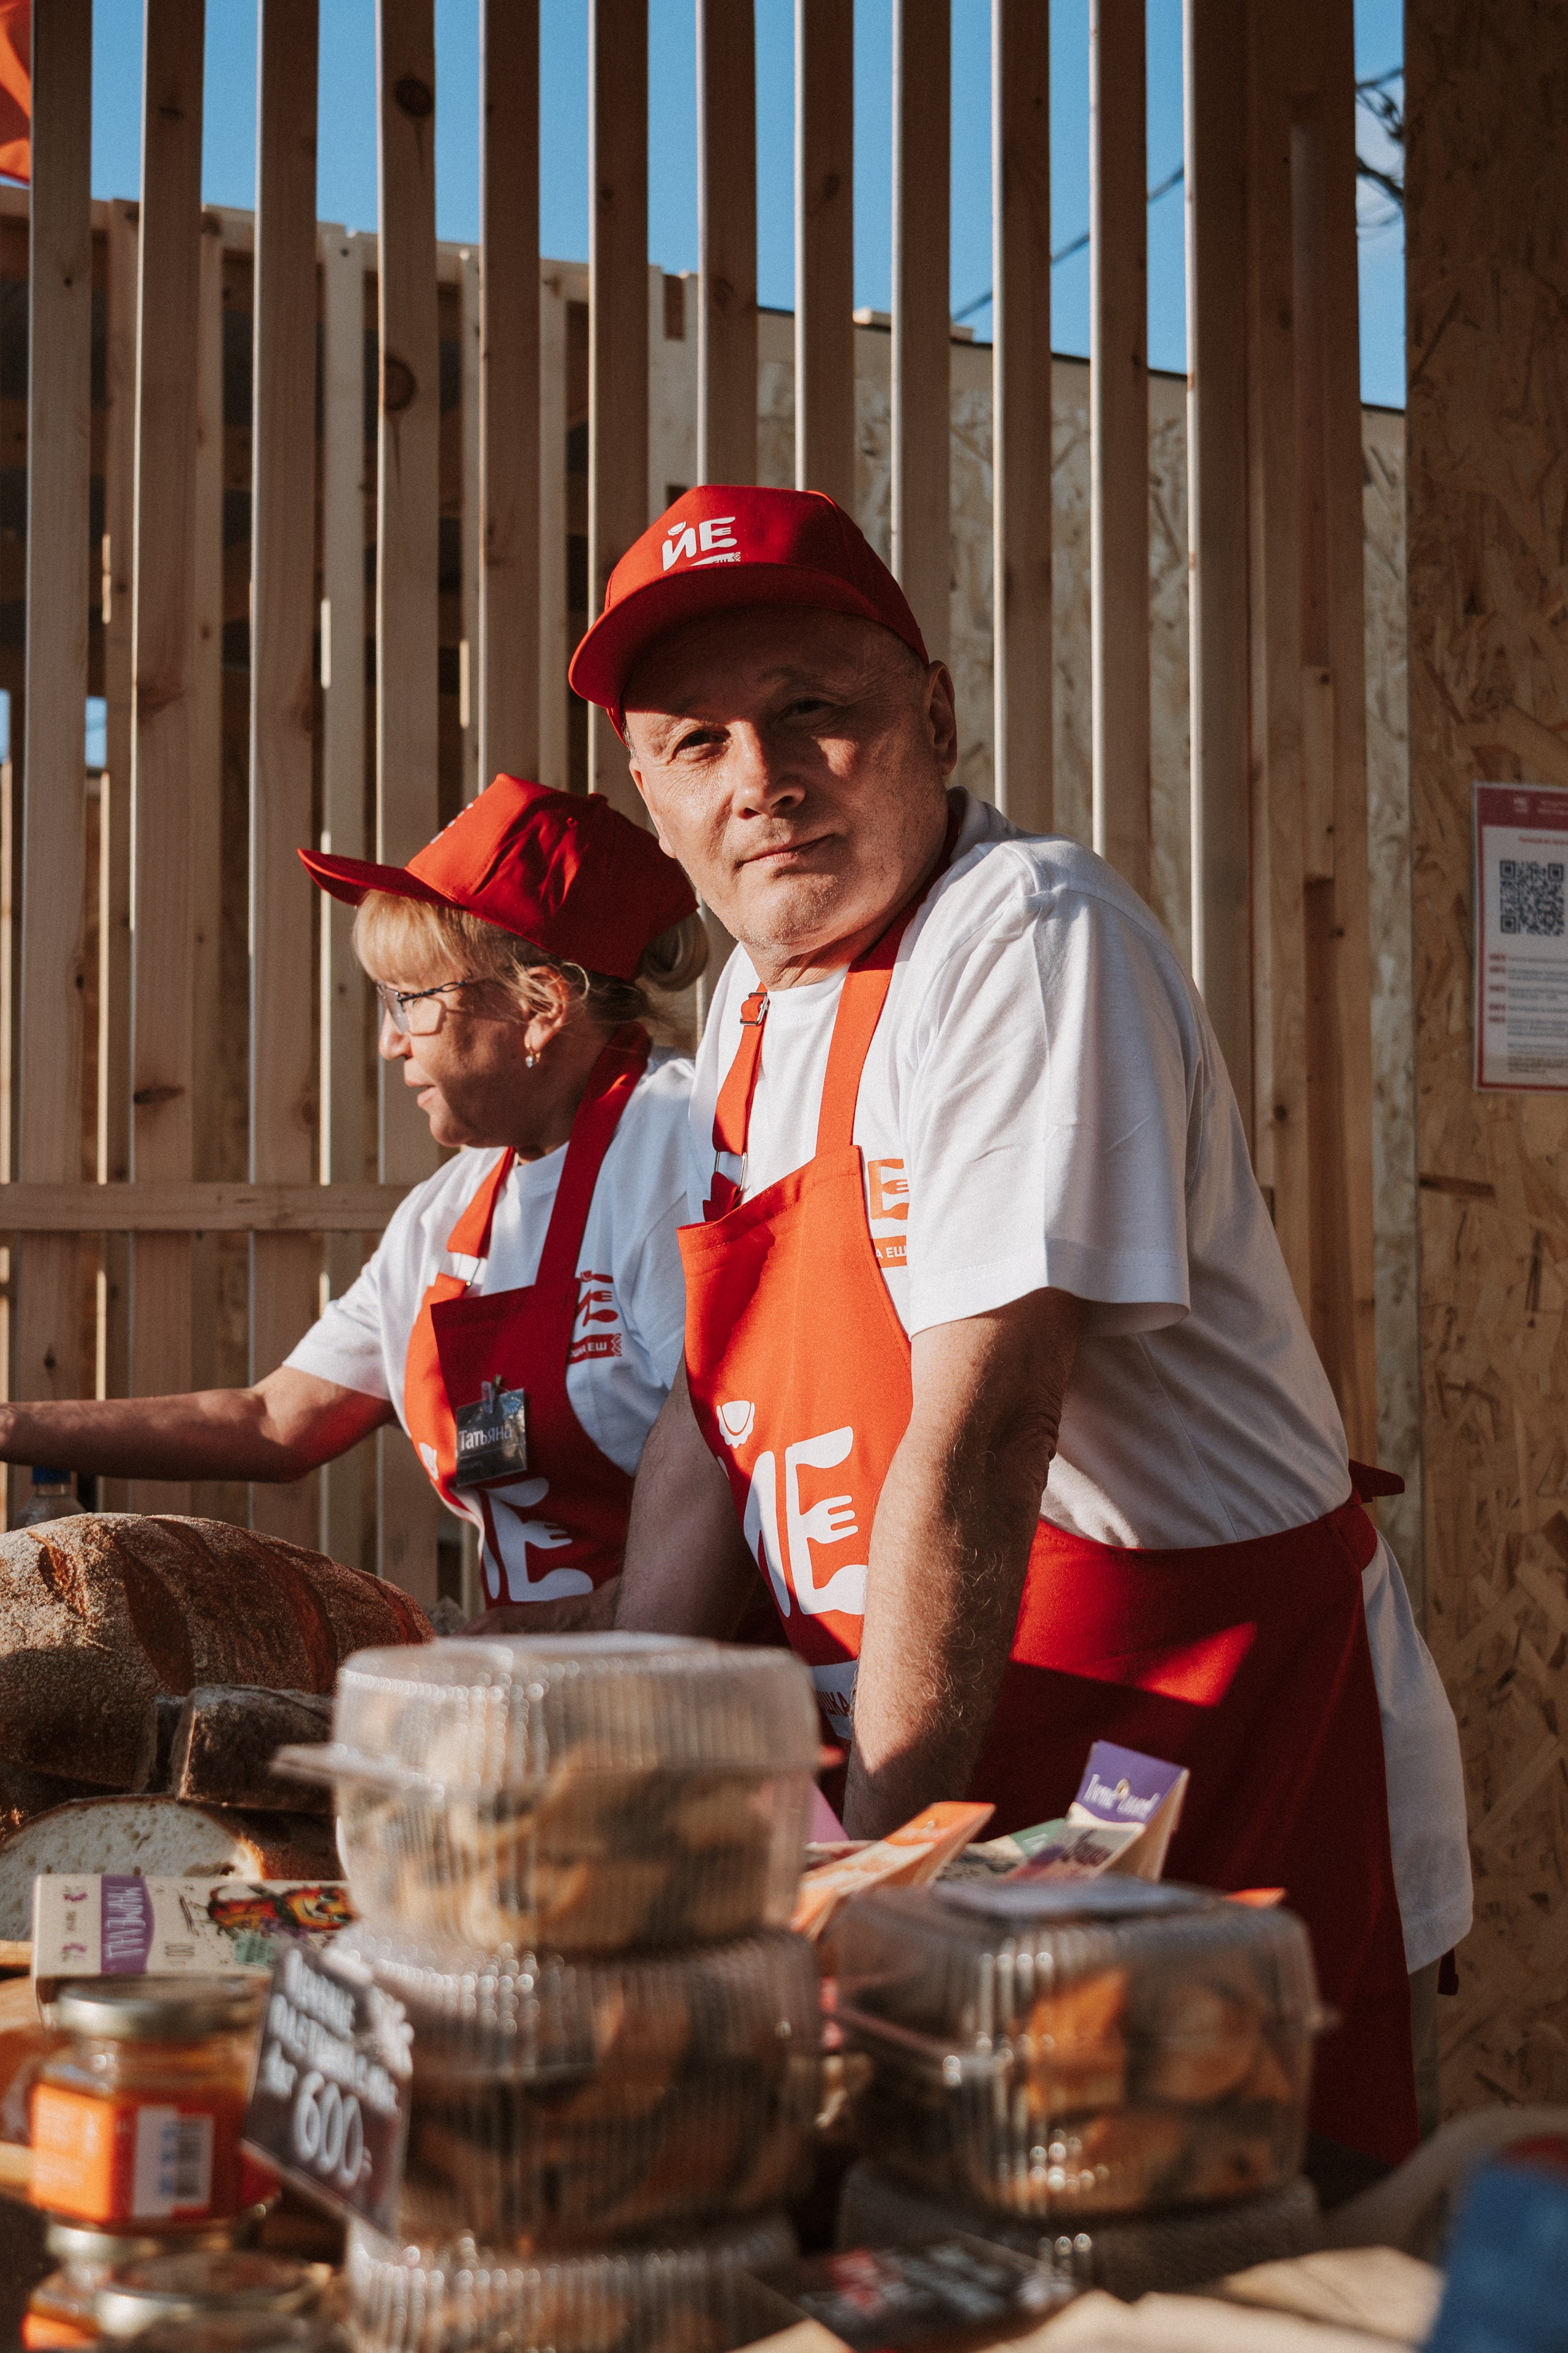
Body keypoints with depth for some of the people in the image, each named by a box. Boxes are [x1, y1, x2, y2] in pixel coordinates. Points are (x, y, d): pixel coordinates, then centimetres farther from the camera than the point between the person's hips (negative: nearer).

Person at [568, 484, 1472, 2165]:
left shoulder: (1029, 937, -18)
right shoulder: (751, 993, 9)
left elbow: (977, 1430, -24)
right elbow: (715, 1408, 12)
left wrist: (876, 1862, -24)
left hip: (1218, 1767, -7)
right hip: (912, 1751, 7)